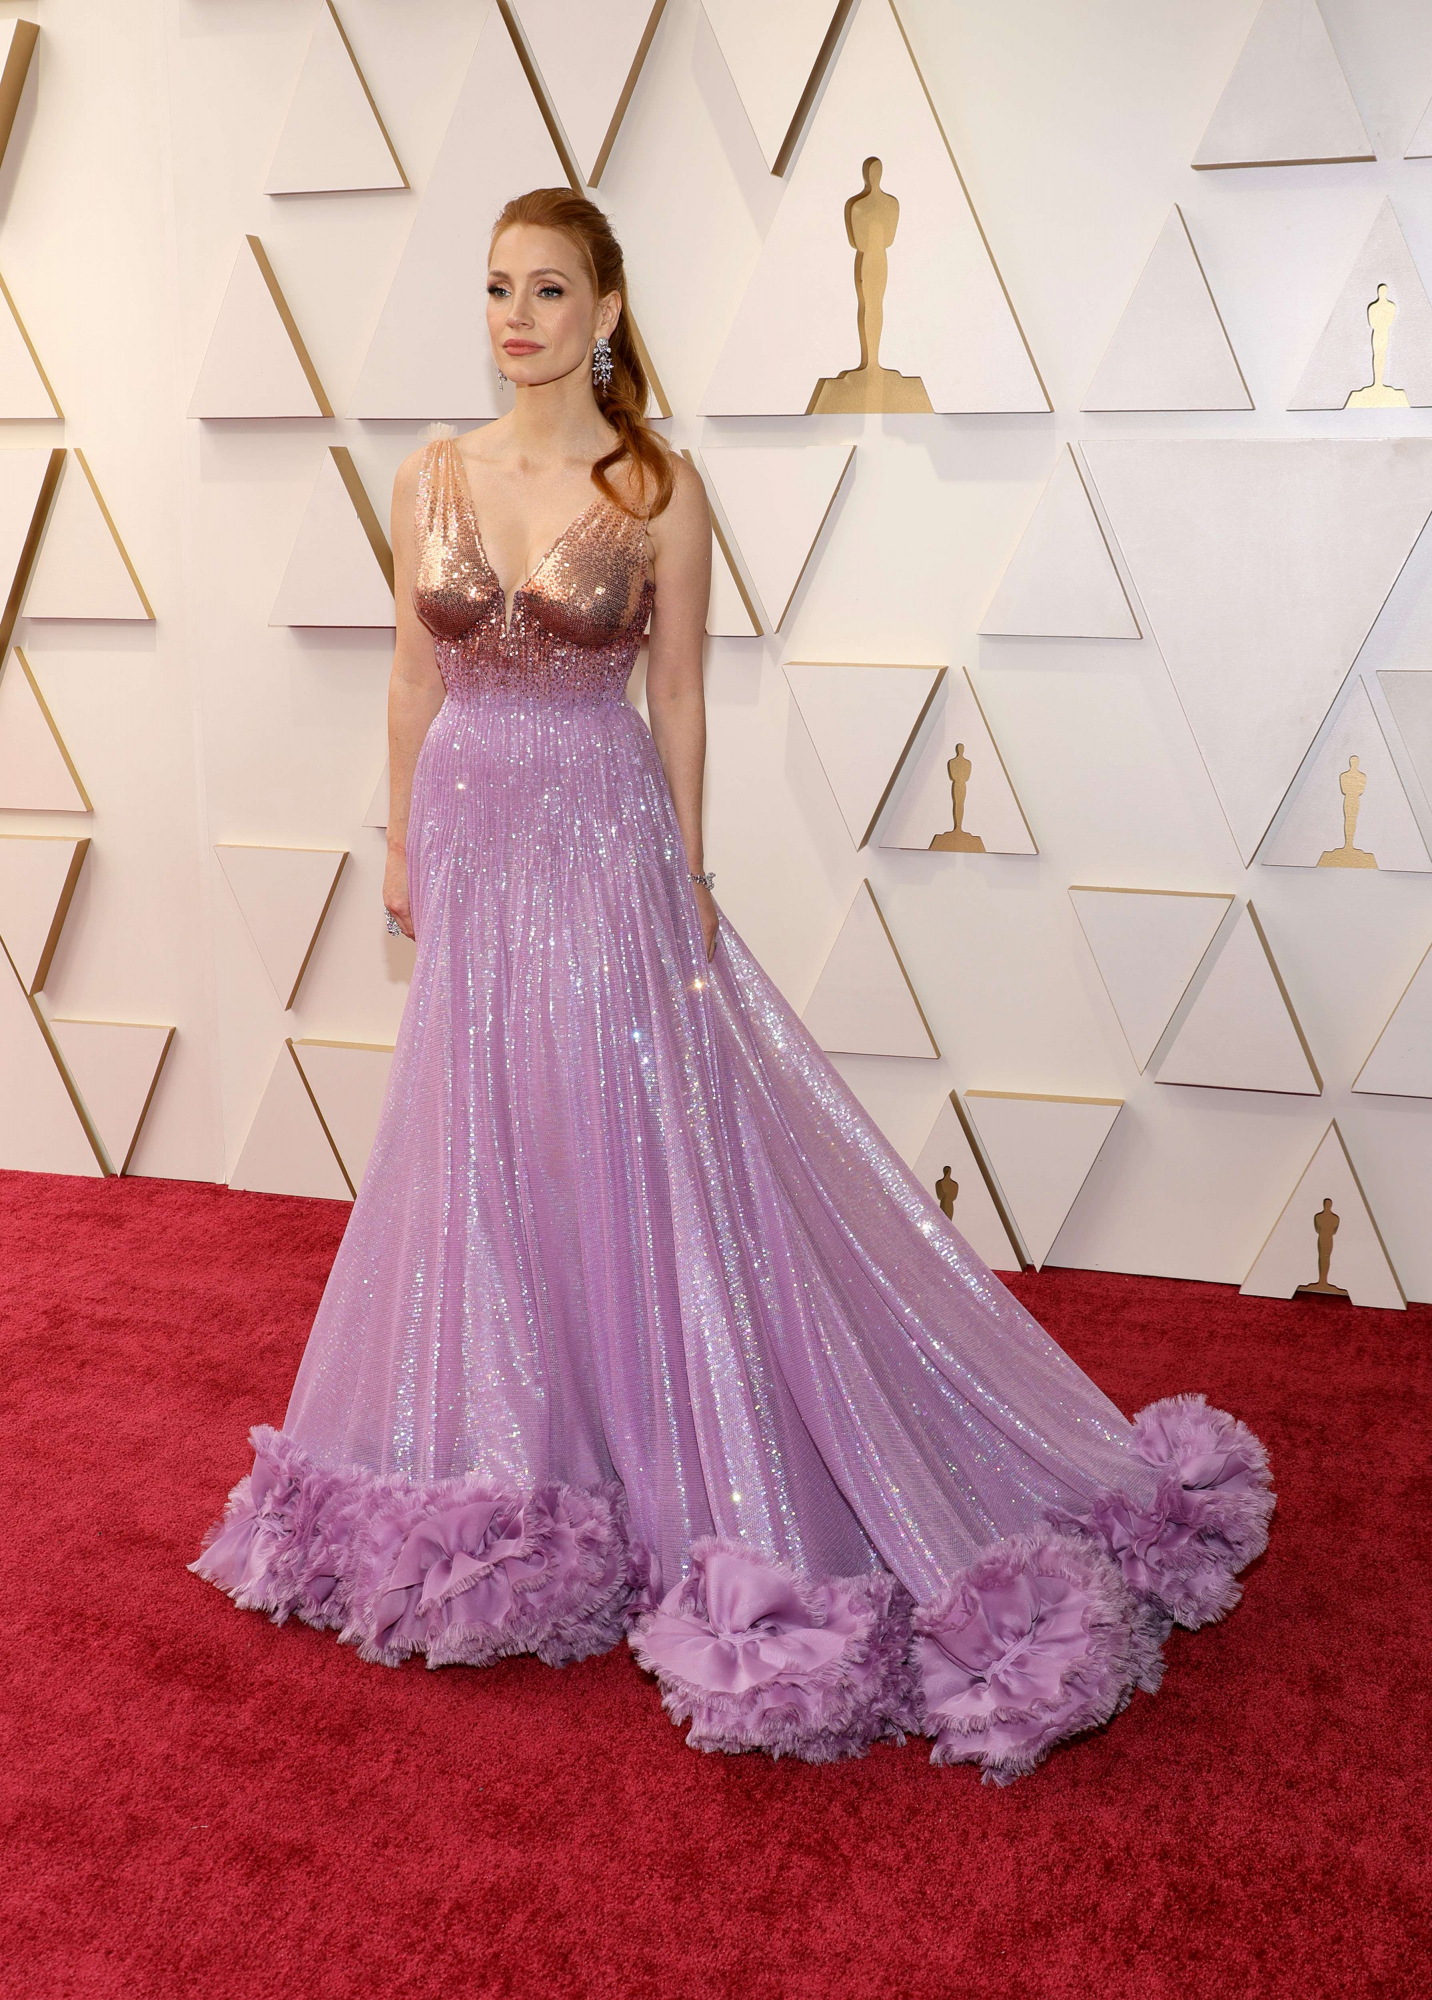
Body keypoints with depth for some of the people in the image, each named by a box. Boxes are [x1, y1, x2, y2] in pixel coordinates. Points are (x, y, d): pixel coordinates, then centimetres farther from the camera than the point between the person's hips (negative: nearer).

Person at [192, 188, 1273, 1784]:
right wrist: (403, 841, 9)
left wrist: (686, 881, -3)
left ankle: (666, 1458, 14)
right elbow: (414, 676, 10)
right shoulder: (431, 478, 5)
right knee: (482, 1151, 12)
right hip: (471, 836, 4)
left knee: (634, 1153, -2)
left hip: (601, 840, -4)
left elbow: (678, 698, -2)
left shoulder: (660, 490, -5)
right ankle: (508, 1453, 31)